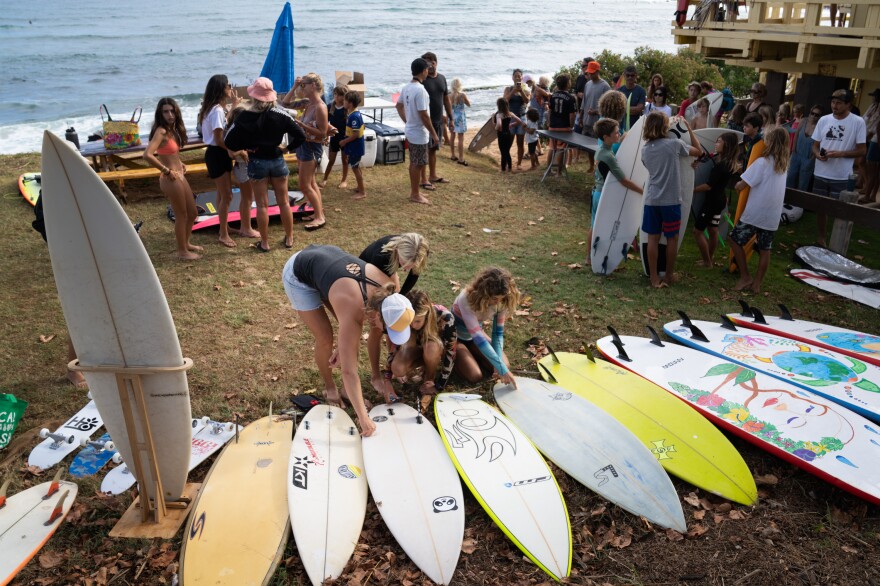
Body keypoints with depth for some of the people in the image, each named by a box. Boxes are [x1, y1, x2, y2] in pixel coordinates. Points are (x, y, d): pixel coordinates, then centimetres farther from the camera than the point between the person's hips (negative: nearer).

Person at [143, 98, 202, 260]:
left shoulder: (173, 129, 8)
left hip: (180, 177, 9)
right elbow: (147, 155, -29)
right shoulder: (161, 132, -18)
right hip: (171, 179, -9)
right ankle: (182, 251, 18)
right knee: (181, 215, 3)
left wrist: (180, 163, 10)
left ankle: (186, 243, 37)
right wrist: (167, 171, -21)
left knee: (192, 213, 19)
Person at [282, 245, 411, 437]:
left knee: (352, 334, 0)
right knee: (325, 337, -8)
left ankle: (347, 390, 14)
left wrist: (343, 347, -7)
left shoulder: (385, 286, -22)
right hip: (299, 275, -6)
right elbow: (349, 371, -37)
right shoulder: (353, 310, -39)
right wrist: (363, 418, -34)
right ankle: (329, 387, 19)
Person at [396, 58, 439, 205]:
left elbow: (399, 106, 18)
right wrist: (434, 133, -16)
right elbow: (423, 115, -24)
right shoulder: (420, 90, -23)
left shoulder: (406, 87, 5)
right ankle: (415, 195, 9)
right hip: (419, 133, -9)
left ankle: (413, 191, 26)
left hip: (410, 130, 9)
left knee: (413, 162, 17)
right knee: (418, 164, 0)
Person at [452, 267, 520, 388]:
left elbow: (498, 332, -13)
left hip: (475, 334, 5)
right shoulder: (466, 299, -37)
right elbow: (477, 337, -39)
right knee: (475, 376, -20)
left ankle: (470, 353, 15)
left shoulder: (500, 302, -21)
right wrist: (501, 369, -40)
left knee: (505, 365, -7)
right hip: (455, 336, -5)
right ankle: (454, 357, 10)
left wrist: (500, 365, -28)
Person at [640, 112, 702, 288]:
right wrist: (689, 128, 11)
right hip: (671, 200, -3)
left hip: (651, 200, 3)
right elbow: (698, 151, 5)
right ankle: (669, 276, 21)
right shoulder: (674, 144, -8)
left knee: (653, 238, 7)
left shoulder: (645, 149, 4)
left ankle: (654, 278, 9)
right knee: (672, 238, 11)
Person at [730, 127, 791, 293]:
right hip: (772, 216, 7)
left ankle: (745, 277, 7)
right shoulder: (783, 164, 7)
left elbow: (741, 186, -16)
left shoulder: (762, 162, -15)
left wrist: (738, 185, 6)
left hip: (754, 214, -6)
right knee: (764, 250, 10)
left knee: (735, 240, 8)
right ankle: (756, 283, 16)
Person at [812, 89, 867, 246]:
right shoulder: (824, 120, 4)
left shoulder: (858, 122, -7)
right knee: (820, 208, 14)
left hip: (842, 177, -4)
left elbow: (862, 150, -6)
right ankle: (821, 239, 30)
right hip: (820, 174, 4)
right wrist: (818, 154, -13)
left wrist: (840, 153, -21)